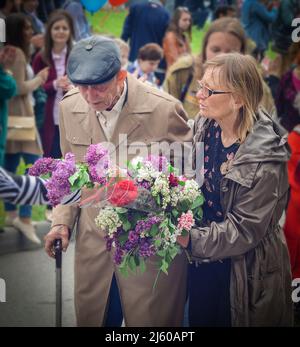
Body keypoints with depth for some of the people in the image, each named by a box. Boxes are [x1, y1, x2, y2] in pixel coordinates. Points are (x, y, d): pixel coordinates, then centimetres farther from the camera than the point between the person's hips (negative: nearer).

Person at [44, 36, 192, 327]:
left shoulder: (164, 109, -16)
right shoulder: (70, 107, -2)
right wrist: (62, 220, 4)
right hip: (92, 242, 4)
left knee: (148, 319, 6)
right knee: (88, 317, 15)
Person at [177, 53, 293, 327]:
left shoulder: (264, 160, -27)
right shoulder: (206, 125, -7)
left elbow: (243, 230, -23)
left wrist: (190, 240, -26)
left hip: (244, 271, -6)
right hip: (202, 263, 7)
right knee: (200, 320, 22)